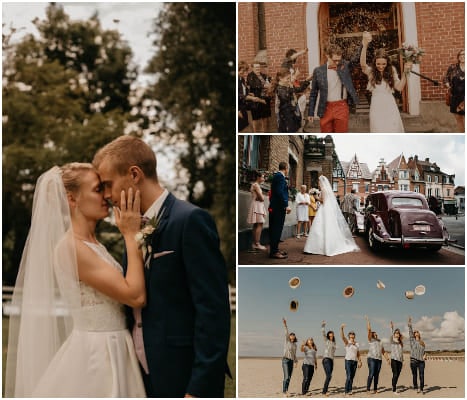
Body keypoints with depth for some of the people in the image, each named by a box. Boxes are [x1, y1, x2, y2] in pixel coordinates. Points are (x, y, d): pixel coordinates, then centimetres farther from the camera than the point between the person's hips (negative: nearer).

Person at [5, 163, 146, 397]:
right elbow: (136, 295, -20)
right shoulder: (71, 246, -17)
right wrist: (131, 235, -13)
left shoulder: (92, 244, 11)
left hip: (112, 351, 9)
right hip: (95, 354, -9)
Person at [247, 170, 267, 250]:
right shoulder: (256, 185, -12)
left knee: (256, 225, 8)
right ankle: (257, 244, -15)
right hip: (257, 205, -10)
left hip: (258, 206, 10)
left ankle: (254, 244, 8)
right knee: (259, 225, -12)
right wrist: (262, 198, 4)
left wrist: (261, 198, -1)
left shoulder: (255, 185, 18)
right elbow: (261, 198, -15)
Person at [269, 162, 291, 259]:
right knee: (277, 229, -7)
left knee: (275, 229, 14)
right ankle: (274, 251, -6)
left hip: (274, 207, 10)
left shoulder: (277, 176, 17)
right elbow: (280, 192, -21)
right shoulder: (280, 176, -13)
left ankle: (274, 249, 20)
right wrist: (286, 205, -20)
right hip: (279, 207, -10)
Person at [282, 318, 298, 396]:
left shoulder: (295, 345, 17)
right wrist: (285, 325, -27)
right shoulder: (287, 341, 2)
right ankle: (284, 392, -12)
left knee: (289, 377, 4)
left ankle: (286, 391, 11)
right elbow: (286, 333, -12)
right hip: (285, 360, -6)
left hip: (291, 361, 6)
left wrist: (296, 361, 13)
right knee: (286, 377, -14)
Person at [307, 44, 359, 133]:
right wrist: (311, 113, 5)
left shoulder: (345, 66, 2)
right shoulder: (318, 71, 0)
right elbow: (313, 93, 5)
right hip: (325, 109, 0)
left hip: (342, 107, 0)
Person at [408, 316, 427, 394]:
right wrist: (410, 323, -5)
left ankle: (421, 389, 7)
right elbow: (410, 331, -1)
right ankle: (415, 388, 13)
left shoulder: (422, 342, 17)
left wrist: (425, 355, 3)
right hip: (414, 360, -3)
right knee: (414, 375, 2)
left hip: (421, 361, 3)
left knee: (422, 375, -1)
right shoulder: (412, 340, 6)